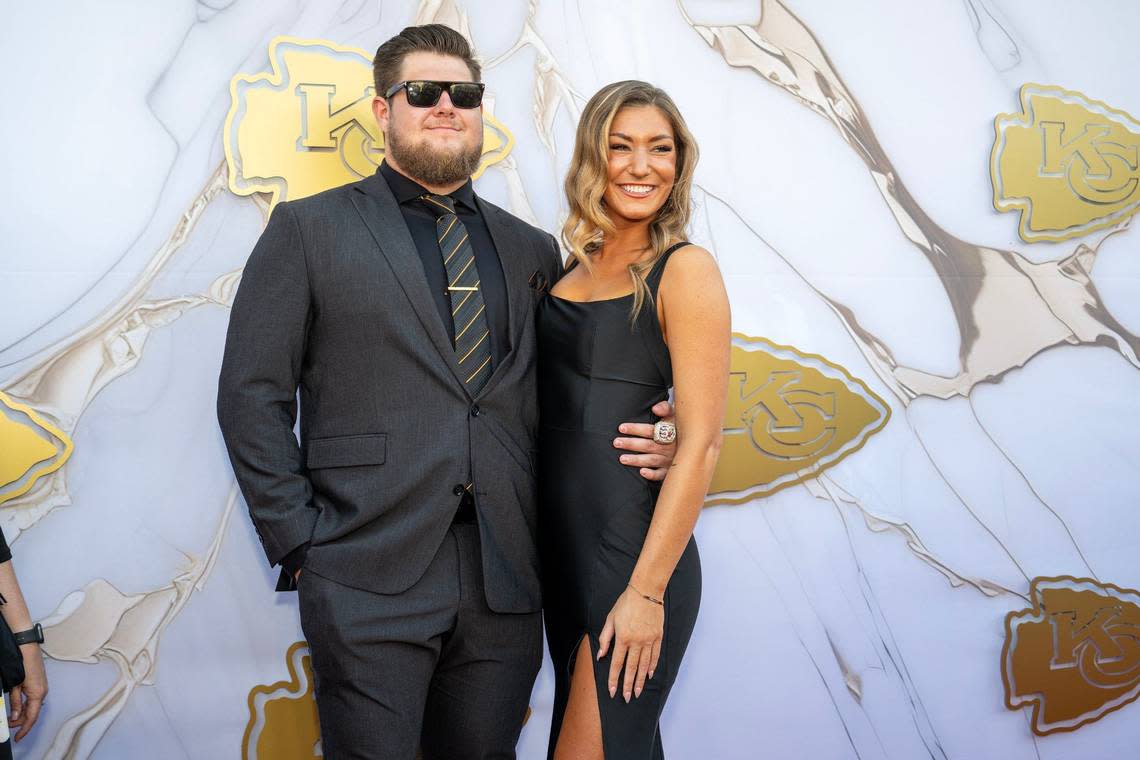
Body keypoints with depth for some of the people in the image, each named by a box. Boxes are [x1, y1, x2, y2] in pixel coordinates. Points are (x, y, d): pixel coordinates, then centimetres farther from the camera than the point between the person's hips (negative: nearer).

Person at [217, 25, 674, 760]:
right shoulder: (309, 229, 3)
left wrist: (645, 442, -2)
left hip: (506, 588, 4)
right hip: (369, 583, -3)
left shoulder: (531, 250, 14)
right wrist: (299, 541, -7)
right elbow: (252, 396, 0)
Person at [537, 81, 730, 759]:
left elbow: (701, 443, -15)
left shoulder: (684, 270, -11)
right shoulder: (572, 269, 9)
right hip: (562, 547, 7)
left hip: (635, 549, -6)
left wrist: (647, 591, -18)